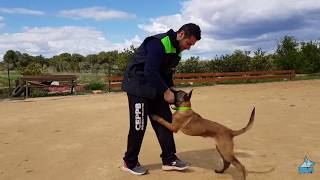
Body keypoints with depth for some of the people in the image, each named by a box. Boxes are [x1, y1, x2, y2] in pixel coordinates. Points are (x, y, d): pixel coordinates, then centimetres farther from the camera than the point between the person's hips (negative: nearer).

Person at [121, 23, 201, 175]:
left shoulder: (176, 49, 9)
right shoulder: (158, 43, -22)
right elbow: (150, 71, -27)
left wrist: (171, 89, 1)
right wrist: (165, 91, -22)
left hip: (155, 87, 9)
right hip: (138, 86, -9)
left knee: (165, 120, 4)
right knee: (138, 126, -4)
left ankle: (169, 160, 12)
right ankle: (129, 163, 13)